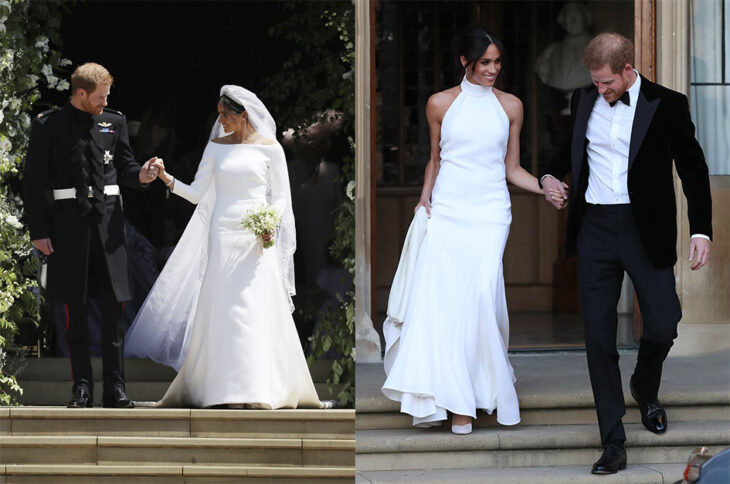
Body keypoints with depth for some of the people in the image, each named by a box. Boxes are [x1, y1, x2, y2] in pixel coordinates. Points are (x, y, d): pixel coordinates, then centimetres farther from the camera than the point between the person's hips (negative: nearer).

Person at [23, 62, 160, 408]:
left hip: (107, 219, 2)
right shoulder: (48, 125, 1)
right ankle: (82, 388, 8)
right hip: (68, 220, -2)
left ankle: (115, 388, 3)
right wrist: (38, 231, -5)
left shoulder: (114, 122, 11)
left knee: (114, 307, -1)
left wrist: (141, 175, -9)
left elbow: (124, 168, 15)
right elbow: (34, 181, 0)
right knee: (76, 309, 3)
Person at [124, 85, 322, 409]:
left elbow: (280, 197, 4)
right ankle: (222, 385, 4)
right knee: (221, 308, -1)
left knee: (258, 308, -7)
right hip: (223, 236, 3)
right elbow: (197, 193, 9)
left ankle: (260, 388, -2)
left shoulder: (269, 149, 1)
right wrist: (168, 180, -5)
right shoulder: (216, 147, 9)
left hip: (257, 240, -2)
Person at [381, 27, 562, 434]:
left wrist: (544, 186, -3)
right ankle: (435, 399, -5)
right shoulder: (441, 104, 7)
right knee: (437, 297, -12)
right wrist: (424, 199, 5)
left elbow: (512, 168, 12)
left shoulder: (510, 106, 9)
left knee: (482, 291, -15)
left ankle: (465, 403, -8)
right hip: (446, 210, 1)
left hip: (489, 210, 0)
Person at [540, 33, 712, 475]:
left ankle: (645, 389, 33)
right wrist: (553, 175, 7)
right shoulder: (584, 101, 7)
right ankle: (614, 443, 5)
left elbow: (693, 169, 1)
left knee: (663, 326, -3)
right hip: (595, 228, 3)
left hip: (646, 230, -3)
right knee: (598, 336, 0)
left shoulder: (667, 106, -4)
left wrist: (701, 230, -5)